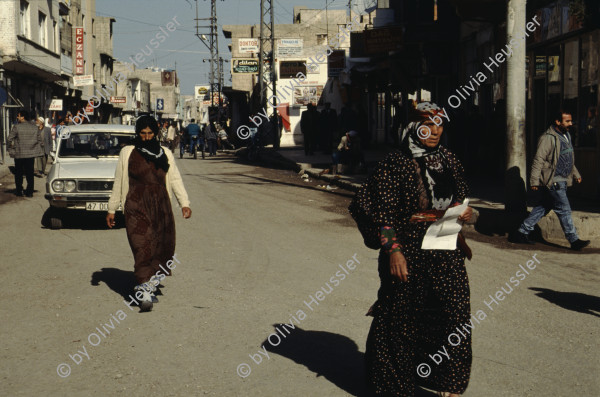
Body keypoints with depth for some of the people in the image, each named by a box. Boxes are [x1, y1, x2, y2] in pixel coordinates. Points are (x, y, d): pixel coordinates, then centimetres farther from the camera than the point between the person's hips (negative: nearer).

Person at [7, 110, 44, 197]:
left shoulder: (16, 127, -11)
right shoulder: (34, 127, 1)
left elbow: (9, 139, -12)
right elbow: (39, 139, 5)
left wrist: (11, 149, 2)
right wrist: (36, 149, 14)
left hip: (19, 154, -3)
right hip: (31, 154, 3)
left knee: (18, 173, 11)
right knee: (30, 173, 9)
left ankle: (19, 191, 15)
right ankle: (30, 192, 9)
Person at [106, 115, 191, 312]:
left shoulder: (165, 154, 11)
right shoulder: (127, 153, 6)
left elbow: (175, 179, 6)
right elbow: (118, 182, 10)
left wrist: (184, 203, -6)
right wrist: (111, 209, 10)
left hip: (161, 207, 3)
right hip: (136, 207, -3)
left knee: (163, 248, 2)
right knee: (142, 248, -13)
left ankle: (148, 288, 17)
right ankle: (144, 294, -17)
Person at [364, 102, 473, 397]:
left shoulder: (449, 162, 11)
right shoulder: (394, 165, -6)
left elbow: (461, 197, 24)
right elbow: (383, 214, -10)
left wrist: (464, 213, 1)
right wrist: (393, 250, -18)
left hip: (447, 253, 5)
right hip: (408, 253, -5)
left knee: (455, 316, 1)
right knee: (402, 320, 4)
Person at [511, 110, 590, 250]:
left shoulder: (566, 136, 16)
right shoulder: (548, 138, -14)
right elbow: (538, 160, -16)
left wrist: (575, 174, 28)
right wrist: (534, 180, -18)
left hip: (561, 181, 9)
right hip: (552, 181, -9)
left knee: (542, 208, 10)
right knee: (564, 209, -7)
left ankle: (521, 233, 16)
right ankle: (574, 241, -2)